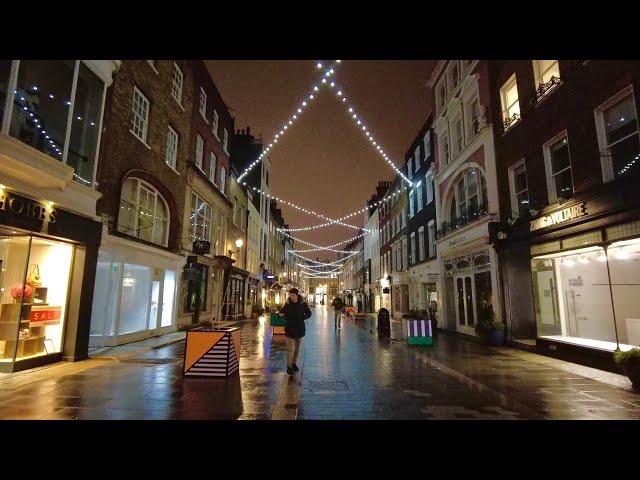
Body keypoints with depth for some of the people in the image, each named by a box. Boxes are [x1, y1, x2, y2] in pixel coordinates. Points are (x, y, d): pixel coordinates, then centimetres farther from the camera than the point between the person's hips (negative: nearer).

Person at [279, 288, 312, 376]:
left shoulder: (303, 304, -5)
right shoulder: (287, 304, -3)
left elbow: (309, 313, 6)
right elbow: (281, 312, 11)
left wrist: (302, 317, -11)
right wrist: (281, 314, -12)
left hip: (299, 329, 2)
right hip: (290, 329, -2)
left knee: (297, 348, 15)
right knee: (290, 349, -8)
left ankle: (294, 363, 32)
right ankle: (289, 367, 3)